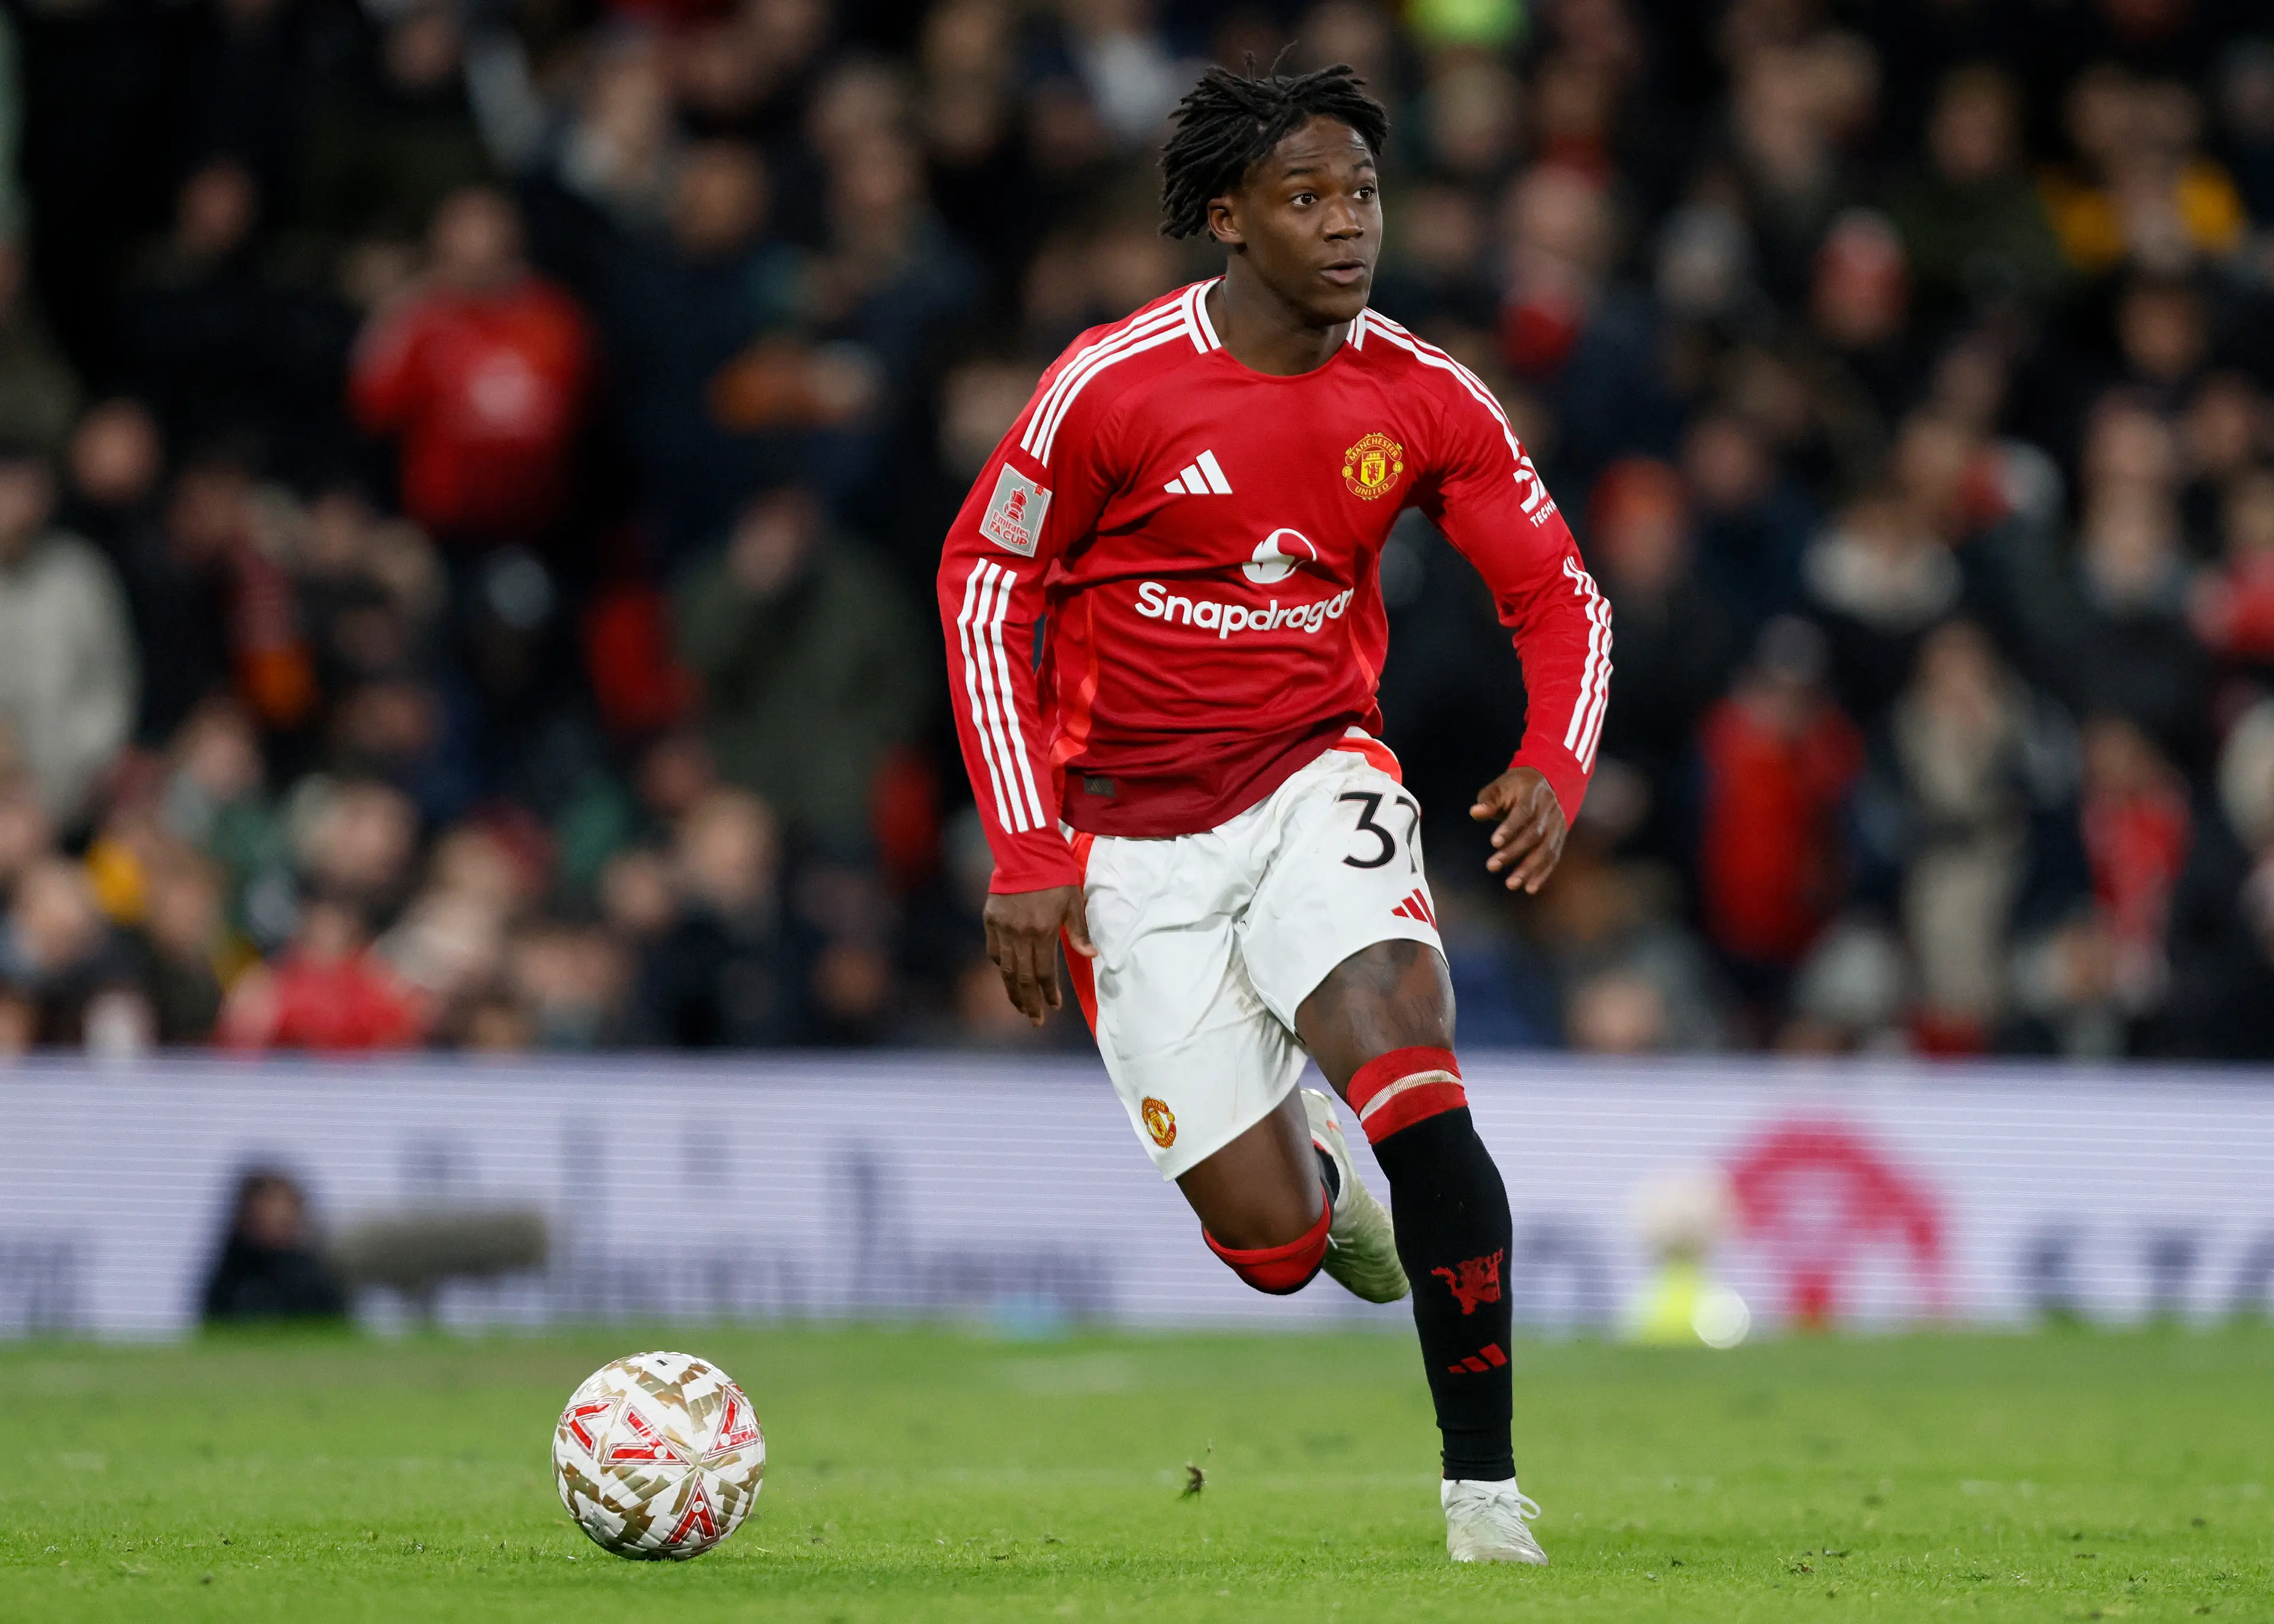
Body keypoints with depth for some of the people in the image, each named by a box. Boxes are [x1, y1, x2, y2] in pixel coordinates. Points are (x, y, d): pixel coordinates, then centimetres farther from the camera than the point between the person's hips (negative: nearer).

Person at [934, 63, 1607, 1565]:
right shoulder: (1114, 384, -12)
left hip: (1317, 784, 1)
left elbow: (1559, 592, 6)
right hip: (1138, 842, -1)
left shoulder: (1422, 399, -4)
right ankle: (1312, 1188, 35)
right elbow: (984, 582, -2)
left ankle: (1485, 1484, -20)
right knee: (1271, 1246, -6)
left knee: (1412, 1075, -27)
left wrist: (1557, 767, -15)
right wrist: (1024, 853, -7)